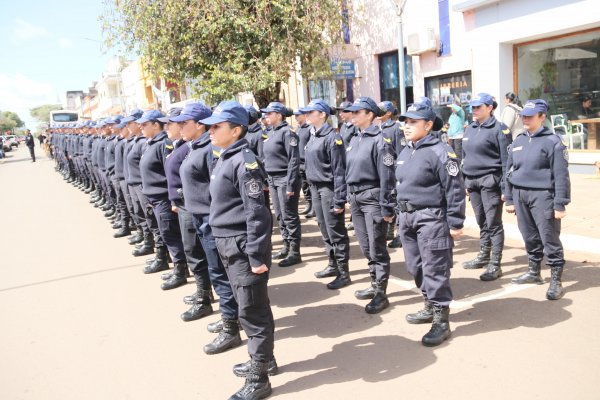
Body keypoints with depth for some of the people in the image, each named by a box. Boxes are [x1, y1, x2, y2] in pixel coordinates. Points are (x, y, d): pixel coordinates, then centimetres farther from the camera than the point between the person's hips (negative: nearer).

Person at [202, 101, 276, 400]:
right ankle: (263, 358, 38)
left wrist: (257, 256, -21)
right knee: (247, 306, 20)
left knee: (252, 311, 1)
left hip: (244, 246, -10)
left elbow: (256, 212, -20)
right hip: (228, 244, 10)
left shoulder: (244, 161, -17)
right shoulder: (225, 159, 12)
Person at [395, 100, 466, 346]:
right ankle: (431, 307, 35)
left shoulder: (440, 152, -13)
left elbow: (455, 190, -15)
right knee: (415, 268, 16)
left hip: (431, 219, -8)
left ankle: (441, 320, 9)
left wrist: (455, 223, -15)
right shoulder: (405, 152, 12)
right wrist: (400, 215, 20)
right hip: (407, 218, 9)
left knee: (434, 271, -2)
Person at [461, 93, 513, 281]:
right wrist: (464, 183, 16)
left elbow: (506, 161, -11)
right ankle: (484, 256, 30)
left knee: (493, 223, -2)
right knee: (482, 222, 17)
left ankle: (495, 265, 3)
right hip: (472, 182, 7)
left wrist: (505, 188, -15)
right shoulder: (469, 129, 14)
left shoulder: (499, 129, -8)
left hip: (490, 182, -7)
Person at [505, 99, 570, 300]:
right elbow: (509, 171, 15)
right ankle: (534, 272, 31)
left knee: (549, 239, -2)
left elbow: (561, 176, -10)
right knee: (530, 237, 15)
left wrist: (560, 204, -14)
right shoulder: (518, 141, 12)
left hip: (542, 195, -6)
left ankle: (556, 281, 7)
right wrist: (510, 199, 14)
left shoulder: (552, 141, -7)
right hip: (520, 195, 6)